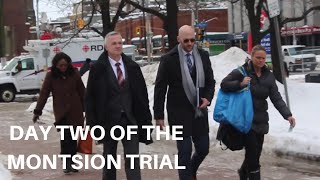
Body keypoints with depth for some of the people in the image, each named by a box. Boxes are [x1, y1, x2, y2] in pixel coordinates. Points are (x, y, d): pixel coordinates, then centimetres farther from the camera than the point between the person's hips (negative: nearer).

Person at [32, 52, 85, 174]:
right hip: (61, 111, -2)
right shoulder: (51, 76, -1)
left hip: (75, 110, 2)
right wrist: (37, 111, -5)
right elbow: (44, 93, -2)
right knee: (66, 135, -15)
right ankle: (66, 163, -12)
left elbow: (82, 92, 8)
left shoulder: (74, 74, 2)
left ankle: (71, 163, 15)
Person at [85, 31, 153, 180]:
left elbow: (142, 95, 7)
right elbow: (90, 98, -2)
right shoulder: (97, 69, -2)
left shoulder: (133, 67, 6)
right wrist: (93, 123, -7)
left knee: (133, 161, -4)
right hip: (108, 121, -1)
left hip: (130, 120, 1)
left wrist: (145, 119, 3)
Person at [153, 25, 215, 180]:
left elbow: (210, 81, 13)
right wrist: (159, 115, -7)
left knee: (203, 148, 10)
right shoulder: (168, 59, -7)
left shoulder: (203, 56, 4)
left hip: (199, 111, 4)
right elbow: (160, 88, -5)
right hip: (179, 113, -4)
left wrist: (208, 97, -7)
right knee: (185, 151, -3)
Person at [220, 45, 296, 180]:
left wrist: (287, 115, -14)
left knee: (256, 152, 14)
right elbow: (224, 84, -6)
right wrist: (240, 84, -22)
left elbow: (276, 98, 0)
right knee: (252, 151, -11)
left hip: (261, 120, 5)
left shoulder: (268, 76, 8)